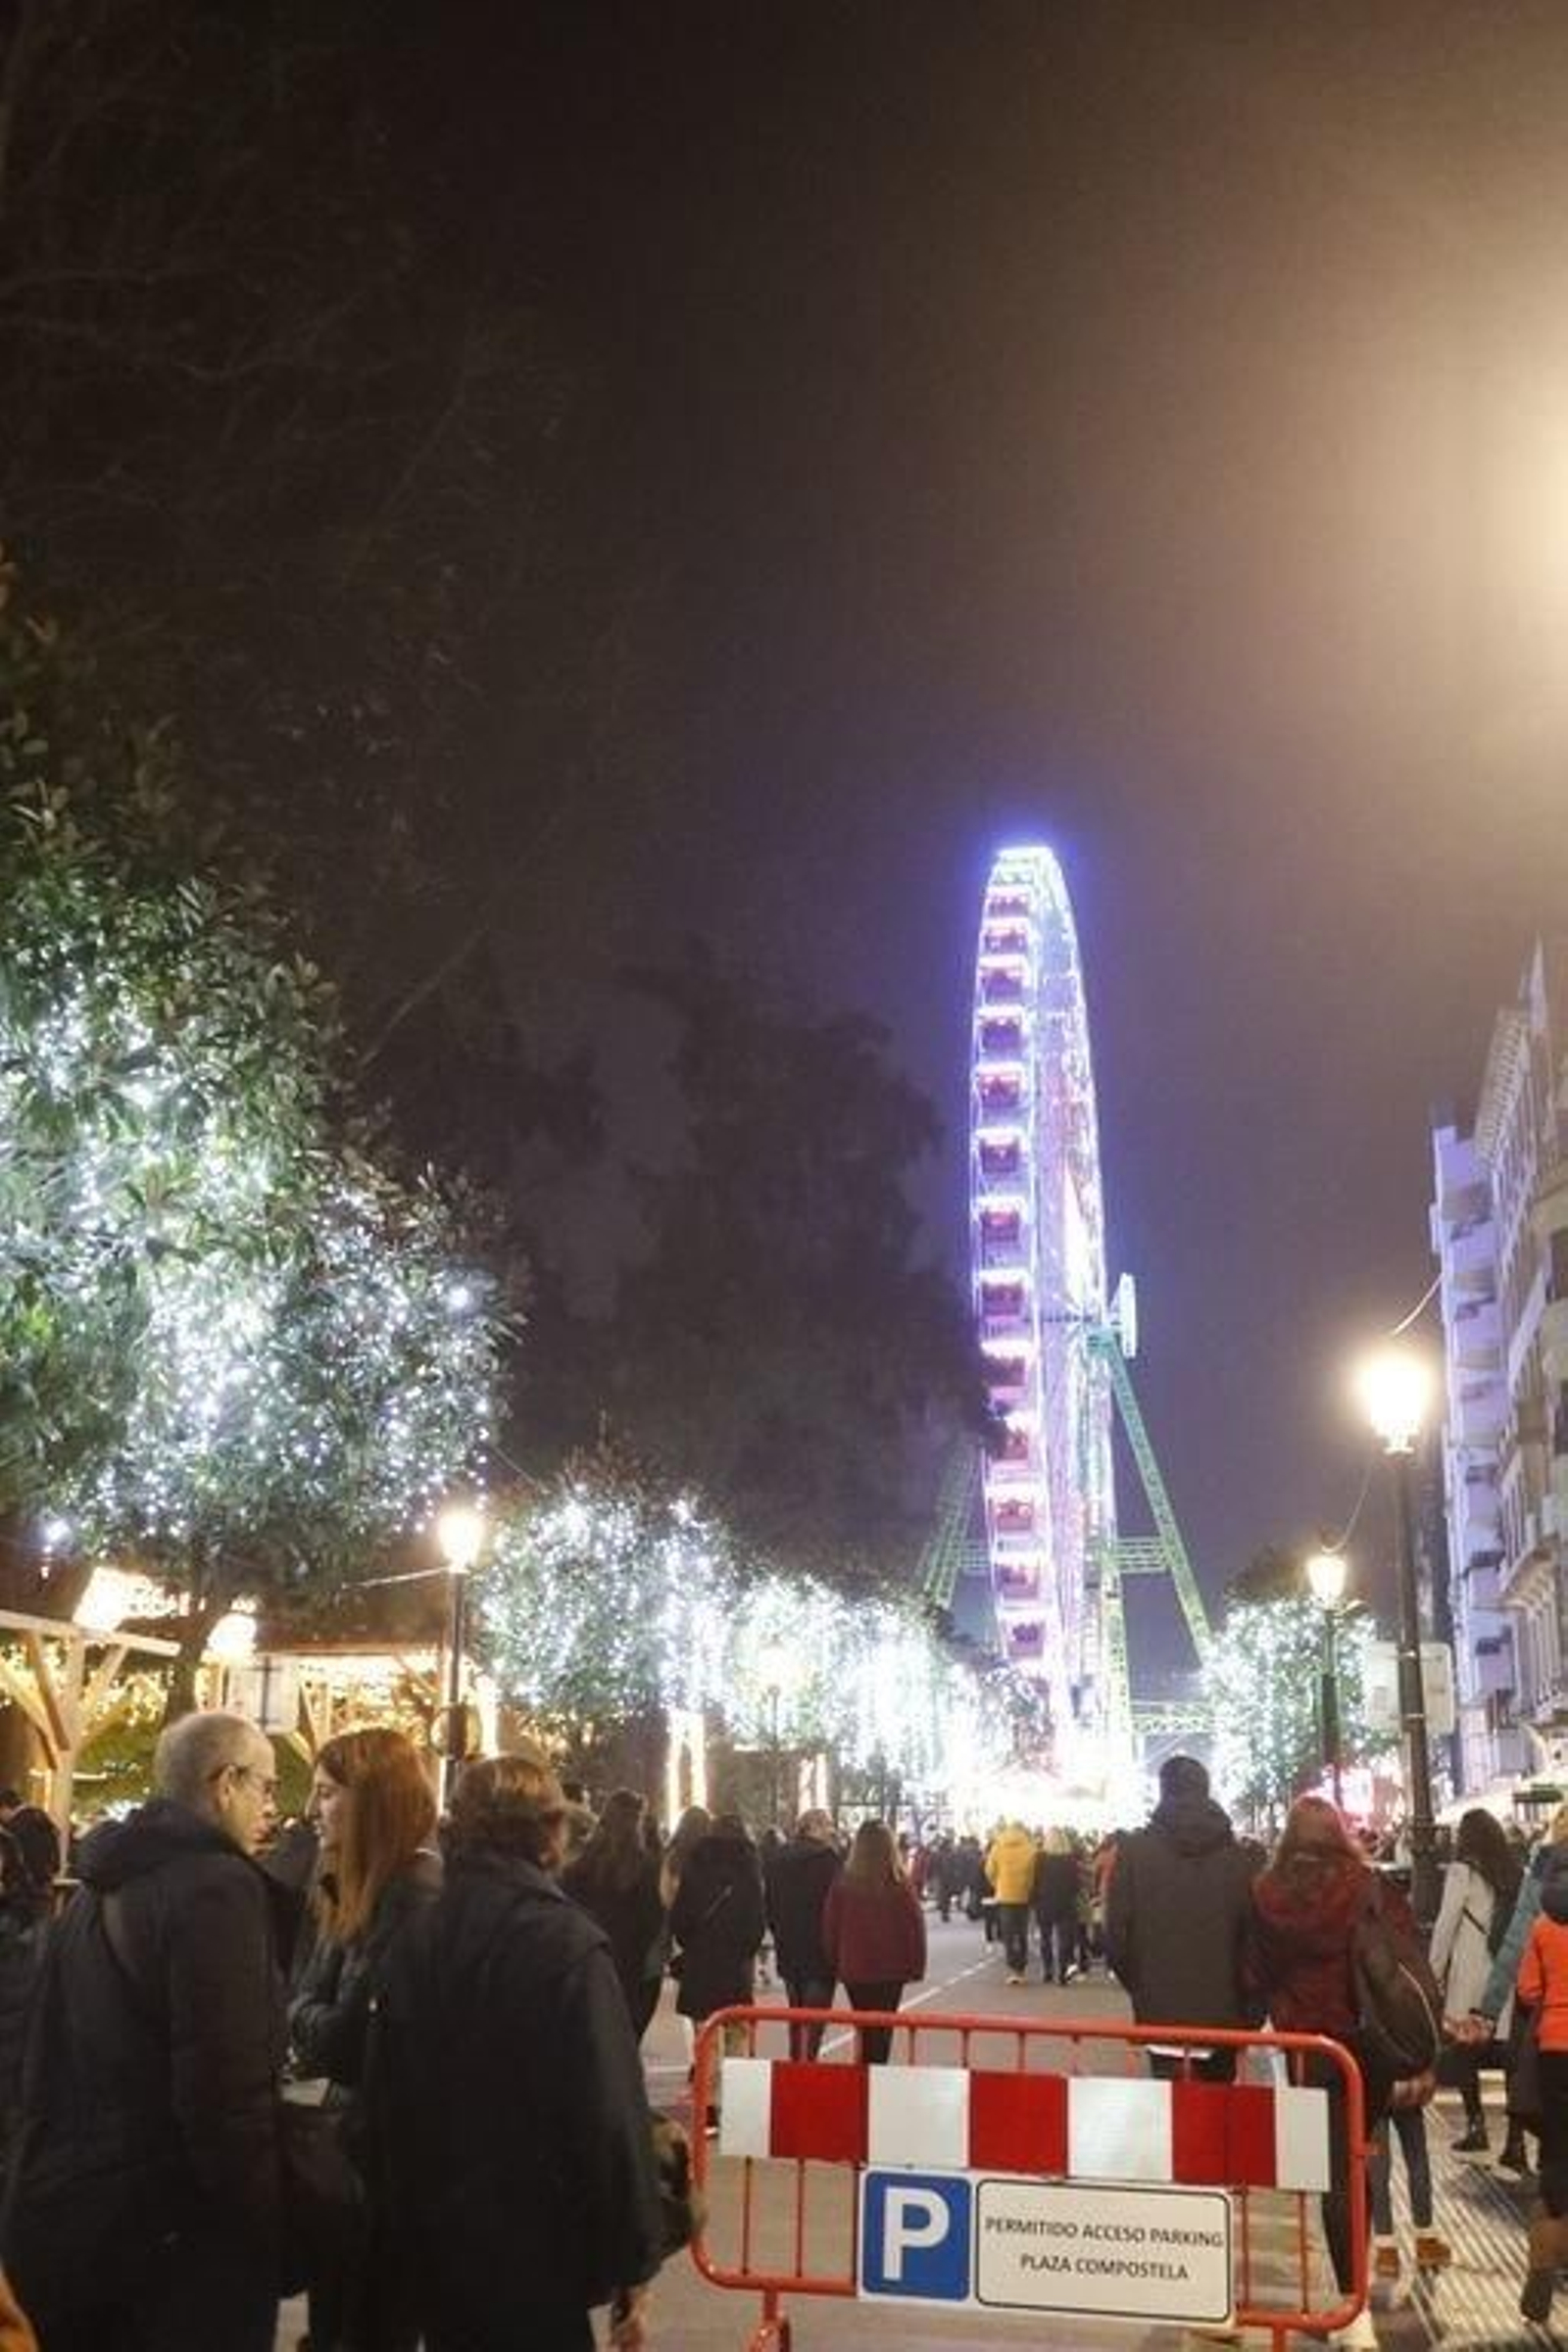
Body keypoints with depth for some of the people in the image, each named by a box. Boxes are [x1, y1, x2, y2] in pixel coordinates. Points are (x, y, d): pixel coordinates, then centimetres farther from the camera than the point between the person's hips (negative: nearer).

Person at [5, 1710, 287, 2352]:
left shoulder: (97, 1888, 11)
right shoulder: (217, 1887, -17)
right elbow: (228, 2095, -22)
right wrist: (270, 2238, -13)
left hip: (63, 2214, 8)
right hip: (175, 2235, -8)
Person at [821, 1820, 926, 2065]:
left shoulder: (843, 1883, -6)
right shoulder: (899, 1885, -11)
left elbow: (830, 1926, 1)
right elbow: (915, 1927, -7)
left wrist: (835, 1963, 12)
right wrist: (916, 1966, 3)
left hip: (854, 1969, 2)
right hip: (891, 1970, -2)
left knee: (865, 2028, 15)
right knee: (883, 2029, 6)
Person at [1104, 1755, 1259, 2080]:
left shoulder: (1133, 1850, -3)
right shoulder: (1239, 1857, 0)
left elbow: (1116, 1934, -3)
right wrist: (1250, 2016, 6)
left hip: (1162, 2015, -1)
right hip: (1223, 2016, 2)